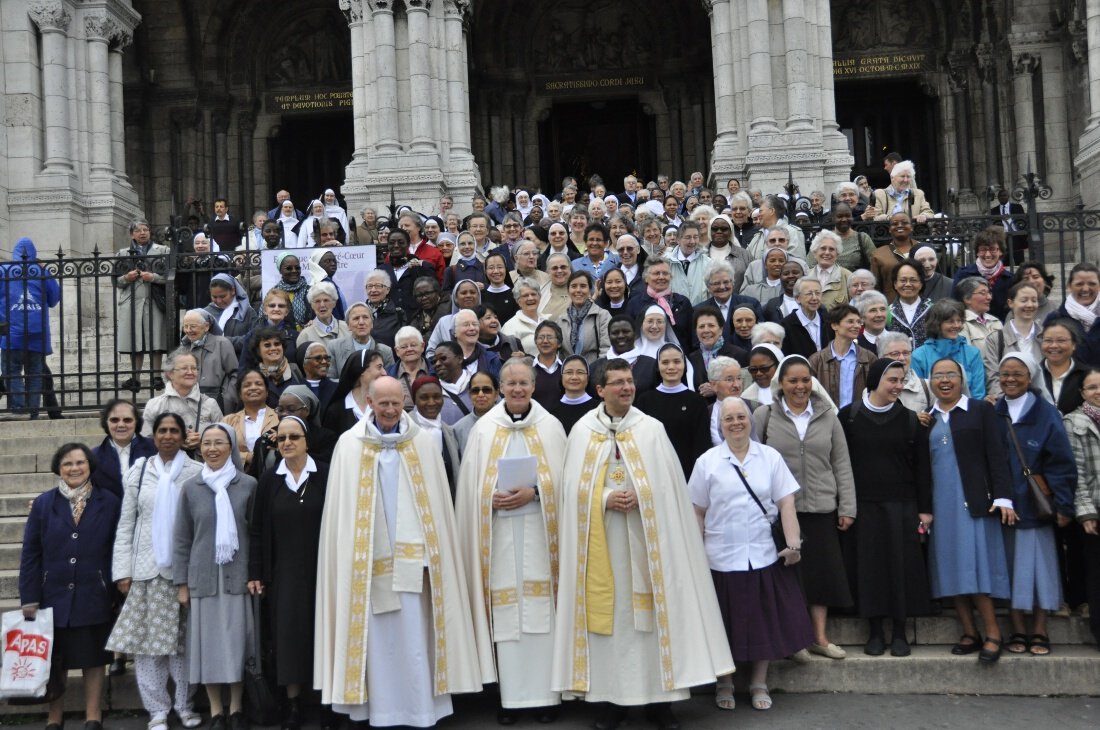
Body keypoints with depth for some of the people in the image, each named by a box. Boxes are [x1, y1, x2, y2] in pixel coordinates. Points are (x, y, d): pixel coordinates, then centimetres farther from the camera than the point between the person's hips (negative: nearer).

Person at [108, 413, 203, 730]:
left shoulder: (198, 472, 0)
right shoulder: (138, 471, 8)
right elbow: (125, 524, 7)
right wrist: (122, 571, 1)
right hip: (147, 569, 2)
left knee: (184, 640, 4)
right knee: (146, 639, 3)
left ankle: (184, 704, 18)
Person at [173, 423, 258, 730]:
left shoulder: (248, 485, 0)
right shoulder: (190, 487, 4)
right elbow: (181, 538, 6)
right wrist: (181, 583, 3)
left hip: (238, 575, -1)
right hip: (203, 577, 1)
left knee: (237, 641, 4)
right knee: (208, 641, 4)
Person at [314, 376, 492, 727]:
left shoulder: (423, 443, 5)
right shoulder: (349, 445, 3)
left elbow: (436, 503, 5)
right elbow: (340, 509, 3)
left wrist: (432, 552, -1)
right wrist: (351, 555, -5)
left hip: (411, 553, 0)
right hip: (368, 556, 0)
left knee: (414, 635, 1)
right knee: (377, 636, 4)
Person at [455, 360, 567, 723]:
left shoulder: (551, 427, 7)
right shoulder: (483, 429, 7)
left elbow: (562, 478, 2)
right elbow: (471, 485, 6)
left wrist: (533, 492, -13)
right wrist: (494, 498, -12)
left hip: (539, 530, 0)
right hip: (499, 531, 0)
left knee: (541, 609, -1)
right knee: (505, 613, -1)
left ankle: (545, 693, 6)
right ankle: (511, 694, 6)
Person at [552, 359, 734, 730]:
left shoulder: (652, 429, 2)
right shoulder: (583, 431, 4)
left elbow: (668, 485, 1)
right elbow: (575, 487, 2)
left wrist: (641, 498, -14)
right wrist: (605, 499, -13)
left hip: (646, 535, 0)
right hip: (601, 537, 1)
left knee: (651, 610, 2)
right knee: (608, 611, 3)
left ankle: (660, 698, 11)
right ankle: (612, 697, 13)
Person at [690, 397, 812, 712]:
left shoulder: (770, 457, 3)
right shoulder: (707, 462, 0)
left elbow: (785, 502, 0)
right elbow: (697, 512, 2)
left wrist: (793, 543, -7)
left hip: (763, 555, 1)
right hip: (721, 557, -1)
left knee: (763, 620, 9)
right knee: (726, 622, 8)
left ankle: (759, 683, 25)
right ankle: (724, 683, 25)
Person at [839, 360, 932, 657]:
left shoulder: (910, 419, 4)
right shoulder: (849, 417, 0)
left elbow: (922, 467, 5)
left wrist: (925, 508, 1)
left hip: (901, 506, 1)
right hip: (863, 506, -1)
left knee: (902, 564, 2)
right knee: (869, 565, 3)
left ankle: (899, 633, 13)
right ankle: (875, 632, 14)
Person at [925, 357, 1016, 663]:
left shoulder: (980, 409, 4)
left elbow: (996, 456, -2)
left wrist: (1002, 497, -11)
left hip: (974, 501, -4)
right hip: (940, 505, 4)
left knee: (976, 565, -7)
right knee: (951, 567, 3)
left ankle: (992, 633, 0)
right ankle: (969, 632, 10)